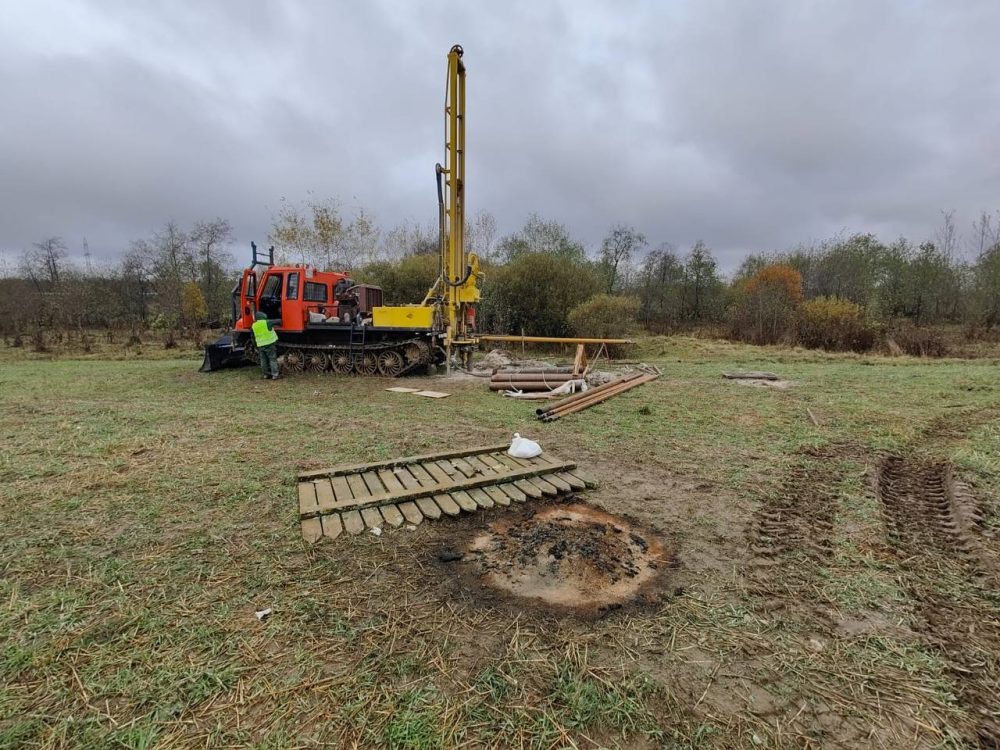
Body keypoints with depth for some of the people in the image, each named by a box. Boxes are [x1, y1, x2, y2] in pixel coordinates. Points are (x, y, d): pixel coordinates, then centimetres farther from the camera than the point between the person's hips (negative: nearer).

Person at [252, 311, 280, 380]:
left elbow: (253, 338, 13)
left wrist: (256, 346, 22)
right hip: (270, 344, -5)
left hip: (260, 345, 5)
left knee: (263, 360, 12)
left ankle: (266, 374, 17)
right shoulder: (267, 323, -8)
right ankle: (274, 375, -5)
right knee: (272, 359, -1)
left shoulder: (253, 326, 7)